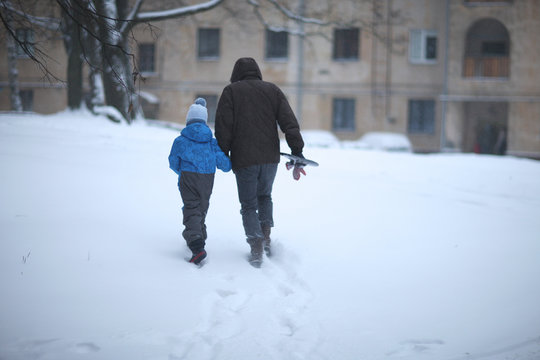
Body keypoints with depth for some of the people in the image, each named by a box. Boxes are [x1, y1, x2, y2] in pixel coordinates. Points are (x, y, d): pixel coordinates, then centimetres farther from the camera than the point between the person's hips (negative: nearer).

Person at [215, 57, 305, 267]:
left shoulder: (231, 91, 3)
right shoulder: (273, 90, 11)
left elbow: (223, 126, -4)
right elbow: (289, 121, 2)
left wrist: (223, 155, 2)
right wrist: (296, 148, -1)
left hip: (244, 159, -3)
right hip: (270, 156, 3)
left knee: (248, 204, 6)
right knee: (264, 196, 25)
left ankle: (256, 247, -8)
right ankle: (265, 237, 11)